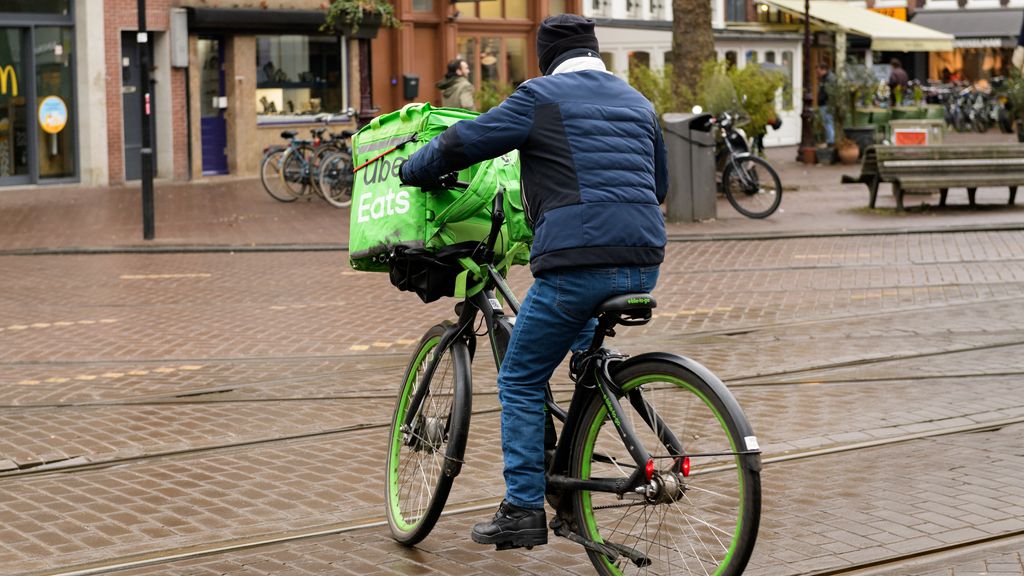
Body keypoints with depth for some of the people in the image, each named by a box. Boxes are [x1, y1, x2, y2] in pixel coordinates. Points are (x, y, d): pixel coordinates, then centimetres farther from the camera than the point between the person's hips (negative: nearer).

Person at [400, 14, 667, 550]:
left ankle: (522, 510, 4)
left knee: (520, 381, 8)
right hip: (643, 263, 7)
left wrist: (411, 171, 22)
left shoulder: (541, 97, 2)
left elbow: (462, 143, 3)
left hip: (576, 261, -6)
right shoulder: (638, 102, 20)